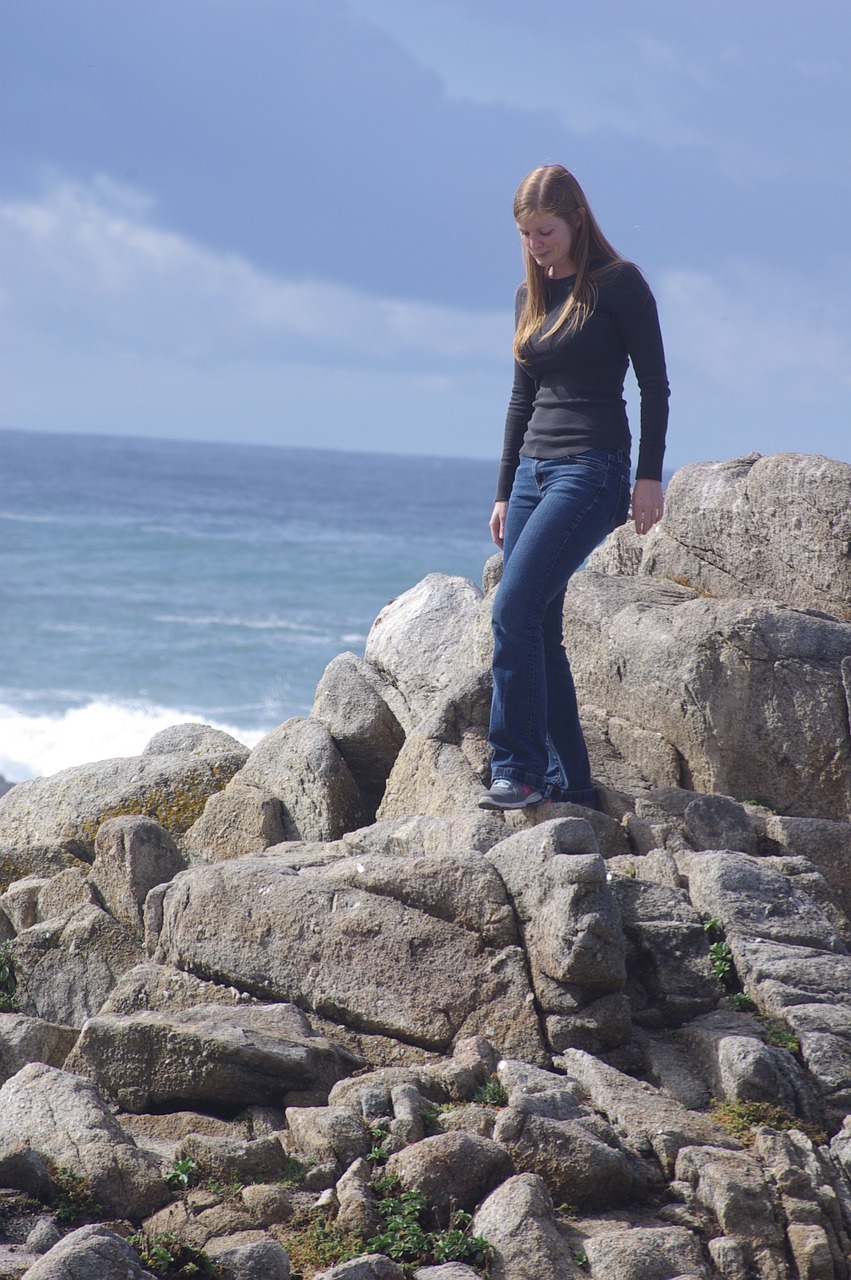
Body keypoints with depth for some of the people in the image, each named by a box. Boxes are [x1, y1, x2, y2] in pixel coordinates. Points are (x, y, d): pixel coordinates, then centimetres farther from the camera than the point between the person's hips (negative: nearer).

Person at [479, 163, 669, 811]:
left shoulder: (619, 283, -4)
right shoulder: (530, 295, 15)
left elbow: (654, 383, -5)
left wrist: (650, 477, -11)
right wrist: (504, 493, 19)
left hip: (593, 470, -7)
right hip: (534, 468, 7)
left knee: (515, 608, -19)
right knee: (537, 630, 2)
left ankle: (519, 770, -16)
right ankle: (571, 783, 7)